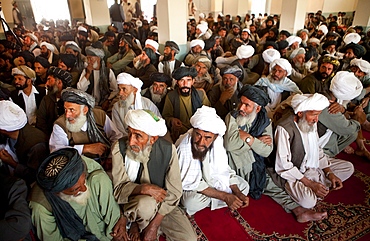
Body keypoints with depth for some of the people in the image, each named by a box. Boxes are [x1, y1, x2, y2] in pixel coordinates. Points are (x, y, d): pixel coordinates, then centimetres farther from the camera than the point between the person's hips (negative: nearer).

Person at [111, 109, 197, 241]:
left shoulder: (168, 150, -17)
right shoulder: (119, 148, -18)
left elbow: (173, 193, -12)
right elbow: (119, 187, -14)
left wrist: (154, 225, -15)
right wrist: (144, 188, -32)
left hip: (162, 205, 2)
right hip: (132, 203, -1)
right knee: (146, 203, -35)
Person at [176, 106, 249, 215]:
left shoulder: (217, 140, -21)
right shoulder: (184, 148, -36)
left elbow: (223, 169, -6)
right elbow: (192, 183, -29)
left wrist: (238, 193, -17)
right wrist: (225, 196, -30)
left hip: (210, 176, 5)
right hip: (189, 183, -5)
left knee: (243, 185, 1)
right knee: (192, 202, -35)